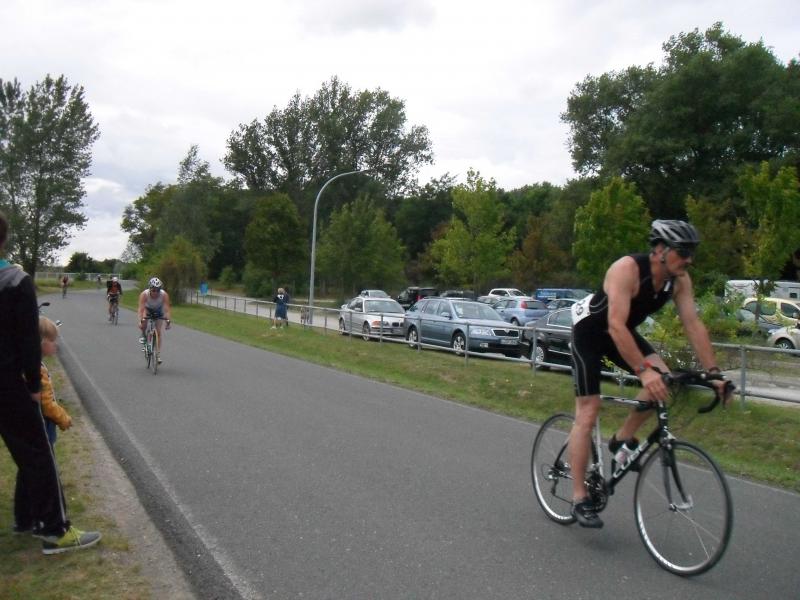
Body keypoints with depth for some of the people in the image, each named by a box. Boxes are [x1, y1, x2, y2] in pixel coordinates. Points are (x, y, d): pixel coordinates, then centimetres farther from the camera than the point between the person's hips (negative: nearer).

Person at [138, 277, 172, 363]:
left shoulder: (164, 295, -35)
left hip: (158, 311, 0)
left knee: (159, 331, -7)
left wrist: (168, 320, -51)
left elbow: (167, 309, -38)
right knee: (144, 321, -31)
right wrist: (140, 321, -55)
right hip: (148, 309, 0)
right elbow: (141, 309, -42)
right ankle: (143, 336, 0)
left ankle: (158, 354, -1)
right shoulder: (144, 294, -36)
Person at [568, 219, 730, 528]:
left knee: (662, 380, -18)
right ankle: (579, 499, -3)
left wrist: (713, 372, -19)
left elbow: (693, 324, -12)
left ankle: (622, 438, 4)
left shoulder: (679, 280, -12)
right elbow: (615, 325, -40)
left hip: (623, 332, 7)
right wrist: (643, 371, -46)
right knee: (587, 413, -9)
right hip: (590, 331, -6)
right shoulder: (627, 269, -32)